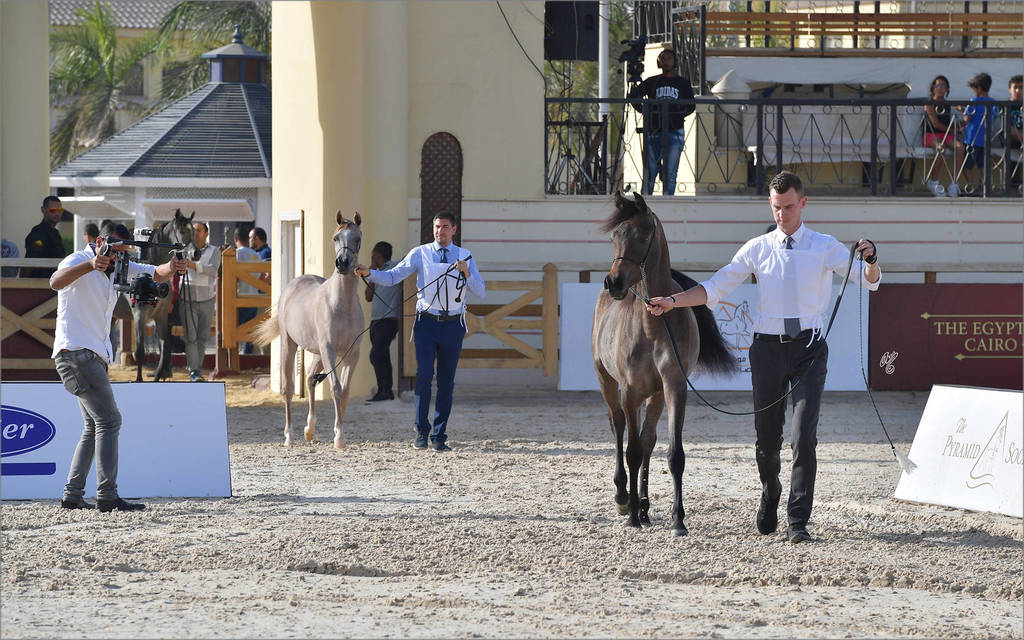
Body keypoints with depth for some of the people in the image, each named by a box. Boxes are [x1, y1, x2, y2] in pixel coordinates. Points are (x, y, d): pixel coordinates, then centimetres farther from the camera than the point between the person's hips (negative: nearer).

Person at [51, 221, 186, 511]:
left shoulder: (120, 267, 14)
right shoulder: (77, 261, -9)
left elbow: (156, 274, 7)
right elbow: (56, 282, -29)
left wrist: (171, 267, -17)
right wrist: (90, 265, -45)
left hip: (94, 355, 10)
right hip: (75, 351, -10)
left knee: (95, 427, 14)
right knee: (109, 421, -15)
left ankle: (73, 495, 17)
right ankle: (107, 496, -19)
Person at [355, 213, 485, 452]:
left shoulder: (464, 256, 6)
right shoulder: (419, 254, 4)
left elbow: (480, 292, 1)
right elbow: (392, 276, -1)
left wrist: (467, 274, -16)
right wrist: (369, 273, -18)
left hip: (453, 324, 1)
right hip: (427, 322, -1)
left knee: (447, 382, 4)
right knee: (424, 375, -13)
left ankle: (439, 436, 10)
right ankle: (421, 432, -2)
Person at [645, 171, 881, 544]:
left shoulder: (825, 247, 3)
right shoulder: (757, 249, 8)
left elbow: (869, 281, -5)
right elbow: (716, 286, 4)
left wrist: (871, 260, -28)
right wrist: (673, 301, -8)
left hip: (808, 348, -2)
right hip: (768, 347, 2)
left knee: (804, 436, -12)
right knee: (767, 438, 9)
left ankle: (798, 522, -10)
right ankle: (769, 499, 37)